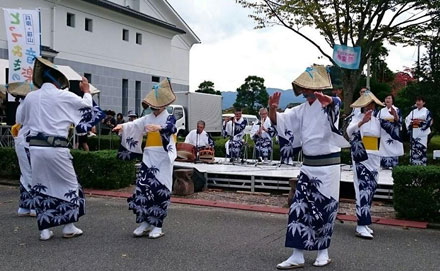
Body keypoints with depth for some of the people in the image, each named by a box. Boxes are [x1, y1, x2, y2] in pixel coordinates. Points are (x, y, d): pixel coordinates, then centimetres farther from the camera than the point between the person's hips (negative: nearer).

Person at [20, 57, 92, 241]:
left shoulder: (30, 97, 6)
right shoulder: (64, 96, -6)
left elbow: (25, 121, 18)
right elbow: (87, 105, 10)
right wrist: (86, 91, 29)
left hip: (35, 146, 5)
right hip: (56, 148, -4)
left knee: (40, 186, 12)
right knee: (69, 185, 11)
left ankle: (44, 230, 15)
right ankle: (68, 227, 15)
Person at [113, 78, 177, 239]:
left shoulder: (169, 118, -3)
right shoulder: (148, 118, 13)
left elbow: (170, 128, -26)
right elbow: (134, 125, -2)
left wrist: (158, 127, -48)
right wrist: (122, 126, -22)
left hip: (163, 159, -5)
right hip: (148, 157, 5)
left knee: (160, 190, -4)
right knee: (142, 188, 1)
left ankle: (157, 225, 5)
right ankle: (145, 222, 10)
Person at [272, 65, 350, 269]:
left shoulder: (328, 105, -10)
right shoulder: (302, 110, 8)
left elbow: (336, 104, -35)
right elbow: (278, 121, 4)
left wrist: (327, 100, -60)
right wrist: (273, 109, -19)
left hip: (328, 165, -5)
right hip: (308, 165, 5)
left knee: (325, 209, 5)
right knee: (299, 208, 1)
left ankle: (323, 252, 23)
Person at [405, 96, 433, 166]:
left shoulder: (426, 111, 1)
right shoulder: (413, 111, 14)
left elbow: (429, 121, -6)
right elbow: (407, 119, 11)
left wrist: (420, 122, -13)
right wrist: (412, 122, -7)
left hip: (422, 133, -5)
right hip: (414, 133, 5)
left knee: (421, 149, -9)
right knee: (414, 149, 3)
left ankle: (422, 164, -6)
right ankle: (414, 163, 9)